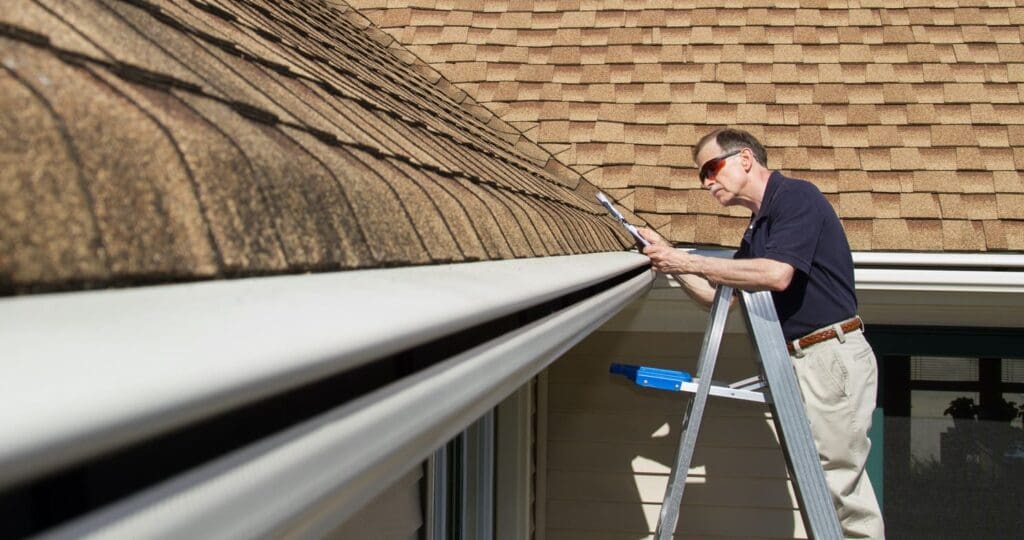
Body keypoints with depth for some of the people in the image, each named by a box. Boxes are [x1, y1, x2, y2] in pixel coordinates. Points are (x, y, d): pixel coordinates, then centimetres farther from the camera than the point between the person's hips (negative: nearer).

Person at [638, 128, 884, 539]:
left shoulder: (796, 196, -8)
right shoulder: (758, 228, 20)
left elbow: (777, 274, -22)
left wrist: (689, 262, -16)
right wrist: (670, 261, 11)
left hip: (834, 355, -9)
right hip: (805, 361, 10)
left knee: (836, 482, -9)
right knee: (841, 485, 9)